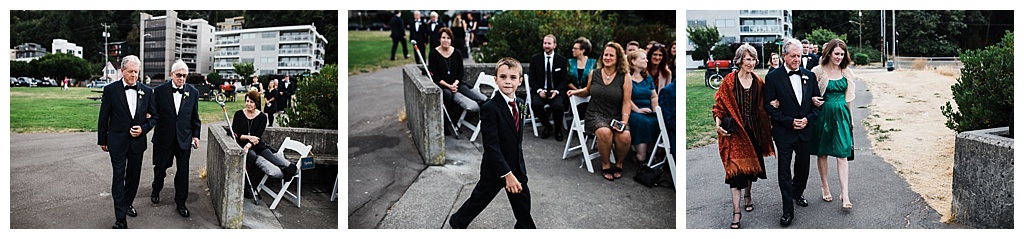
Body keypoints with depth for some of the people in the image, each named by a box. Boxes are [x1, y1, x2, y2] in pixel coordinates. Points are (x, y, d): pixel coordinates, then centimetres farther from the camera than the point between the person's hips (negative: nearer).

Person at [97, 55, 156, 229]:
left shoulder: (147, 91, 1)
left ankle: (127, 203, 36)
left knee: (134, 176, 15)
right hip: (117, 141, -3)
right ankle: (120, 218, -1)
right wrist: (102, 140, 3)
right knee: (119, 177, -3)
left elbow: (154, 116, 8)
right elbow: (103, 117, 0)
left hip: (137, 141, 3)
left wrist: (143, 128, -10)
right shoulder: (110, 90, -6)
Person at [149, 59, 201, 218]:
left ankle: (180, 202, 15)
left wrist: (196, 135, 5)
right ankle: (156, 191, 42)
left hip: (184, 138, 1)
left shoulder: (193, 92, 0)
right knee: (160, 167, 14)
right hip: (164, 138, -1)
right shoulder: (160, 90, -5)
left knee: (183, 171, 4)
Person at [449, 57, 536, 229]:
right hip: (494, 168, -6)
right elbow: (491, 146, -27)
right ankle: (458, 221, 40)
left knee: (523, 207, 12)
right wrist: (507, 174, -31)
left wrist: (516, 171, 17)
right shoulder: (490, 109, -23)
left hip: (517, 167, 6)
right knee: (479, 200, 14)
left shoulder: (520, 105, 2)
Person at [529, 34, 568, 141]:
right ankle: (547, 126, -3)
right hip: (540, 91, 1)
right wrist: (539, 90, -14)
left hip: (556, 91, -1)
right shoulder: (535, 59, 6)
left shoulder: (562, 60, 6)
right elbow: (532, 79, 4)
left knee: (557, 106, -33)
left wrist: (556, 91, -14)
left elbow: (563, 80, 5)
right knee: (536, 104, -32)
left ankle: (558, 129, -2)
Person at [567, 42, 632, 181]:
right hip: (595, 115, 0)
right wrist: (576, 92, 9)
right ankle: (605, 164, -8)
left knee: (624, 136, -31)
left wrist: (624, 121, -14)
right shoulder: (594, 74, 9)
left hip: (616, 116, 0)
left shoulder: (624, 77, 1)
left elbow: (626, 102, -2)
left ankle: (619, 163, 2)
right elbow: (588, 91, 28)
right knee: (604, 132, -34)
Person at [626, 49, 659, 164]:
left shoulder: (648, 78, 22)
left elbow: (654, 97, 18)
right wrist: (638, 110, -17)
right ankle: (641, 158, -36)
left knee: (657, 121, -28)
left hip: (648, 111, 6)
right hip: (632, 112, -5)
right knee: (641, 121, -37)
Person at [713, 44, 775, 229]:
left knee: (752, 164, 14)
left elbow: (763, 107, 14)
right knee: (735, 168, -8)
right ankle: (736, 212, -7)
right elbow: (720, 104, -5)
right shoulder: (729, 81, -6)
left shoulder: (759, 82, 6)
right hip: (734, 130, -4)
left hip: (754, 130, 4)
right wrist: (718, 122, -17)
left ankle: (747, 196, 40)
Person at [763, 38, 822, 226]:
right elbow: (769, 105, -9)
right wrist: (789, 121, -15)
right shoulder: (773, 77, -7)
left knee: (803, 165, 17)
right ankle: (787, 210, 4)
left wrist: (808, 119, -7)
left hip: (805, 129, 4)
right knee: (784, 170, -1)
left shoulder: (809, 75, 5)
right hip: (784, 131, -4)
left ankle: (797, 193, 42)